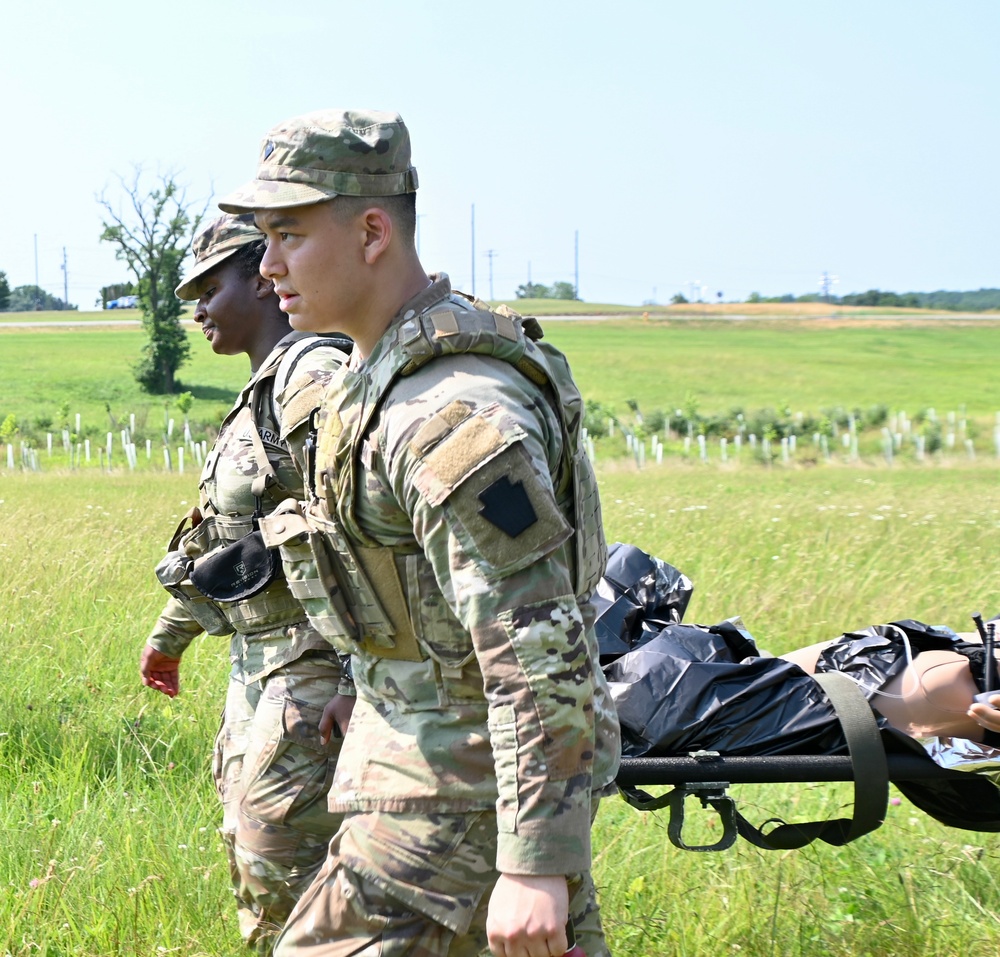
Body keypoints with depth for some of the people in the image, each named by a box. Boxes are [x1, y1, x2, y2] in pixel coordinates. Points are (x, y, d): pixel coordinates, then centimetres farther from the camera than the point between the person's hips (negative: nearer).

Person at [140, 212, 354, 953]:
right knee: (248, 843, 17)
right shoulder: (263, 393, 15)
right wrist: (172, 631, 36)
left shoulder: (313, 379, -17)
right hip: (260, 666, 10)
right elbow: (223, 534, 27)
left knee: (280, 864, -11)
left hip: (316, 668, -10)